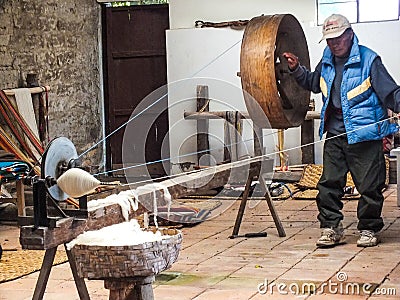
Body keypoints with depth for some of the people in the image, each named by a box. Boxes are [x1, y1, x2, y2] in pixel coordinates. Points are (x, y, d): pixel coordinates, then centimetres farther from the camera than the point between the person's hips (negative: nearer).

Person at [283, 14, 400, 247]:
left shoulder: (368, 60, -7)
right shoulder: (327, 62, 13)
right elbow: (313, 84, 32)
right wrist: (297, 70, 17)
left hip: (365, 134, -6)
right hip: (335, 134, 6)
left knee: (369, 185, 2)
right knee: (329, 183, 6)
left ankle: (369, 229, 17)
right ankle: (331, 228, 16)